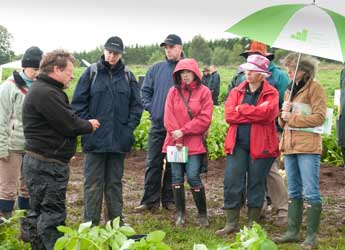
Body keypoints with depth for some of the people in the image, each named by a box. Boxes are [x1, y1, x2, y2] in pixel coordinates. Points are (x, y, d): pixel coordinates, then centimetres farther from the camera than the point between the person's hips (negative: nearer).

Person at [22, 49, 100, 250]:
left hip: (42, 163, 11)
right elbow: (70, 125, -19)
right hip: (47, 165, -11)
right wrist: (89, 125, -2)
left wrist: (84, 123, 1)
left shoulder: (46, 90, 17)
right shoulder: (46, 93, -19)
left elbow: (65, 119, 17)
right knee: (52, 213, -6)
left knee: (39, 212, 16)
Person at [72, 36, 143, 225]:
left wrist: (130, 126, -1)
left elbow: (136, 105, 10)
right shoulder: (91, 73, 1)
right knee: (93, 182, 1)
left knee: (115, 182, 11)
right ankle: (90, 223, 7)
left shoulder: (127, 76, 7)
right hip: (95, 139, -2)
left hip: (119, 139, 2)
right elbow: (78, 102, 0)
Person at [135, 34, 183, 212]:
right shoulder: (156, 69, 7)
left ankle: (169, 199, 17)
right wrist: (150, 107, 1)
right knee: (153, 163, 3)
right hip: (157, 124, 2)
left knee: (174, 165, 7)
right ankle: (151, 199, 11)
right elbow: (145, 90, 12)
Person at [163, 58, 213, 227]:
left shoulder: (203, 92, 0)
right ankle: (180, 214, 14)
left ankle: (202, 214, 5)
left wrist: (183, 131, -12)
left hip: (194, 142, -3)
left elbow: (205, 118, -7)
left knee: (193, 177, -8)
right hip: (175, 142, 3)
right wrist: (176, 136, -9)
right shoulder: (173, 91, 7)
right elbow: (168, 117, 2)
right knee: (177, 177, 4)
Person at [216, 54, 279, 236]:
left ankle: (252, 224, 17)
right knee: (231, 182, -2)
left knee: (256, 183, 5)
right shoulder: (236, 92, 10)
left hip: (260, 145, -3)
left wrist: (241, 109, -9)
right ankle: (231, 223, 7)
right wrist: (256, 113, -11)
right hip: (237, 144, 3)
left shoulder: (271, 93, 1)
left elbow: (267, 113, -19)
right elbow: (229, 115, -4)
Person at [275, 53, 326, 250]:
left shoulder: (315, 88, -4)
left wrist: (292, 118, -12)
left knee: (311, 192, -6)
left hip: (308, 146, -8)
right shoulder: (290, 90, 18)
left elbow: (319, 117, -13)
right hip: (290, 145, 8)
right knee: (294, 192, 12)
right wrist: (284, 113, -2)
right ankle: (293, 232, 18)